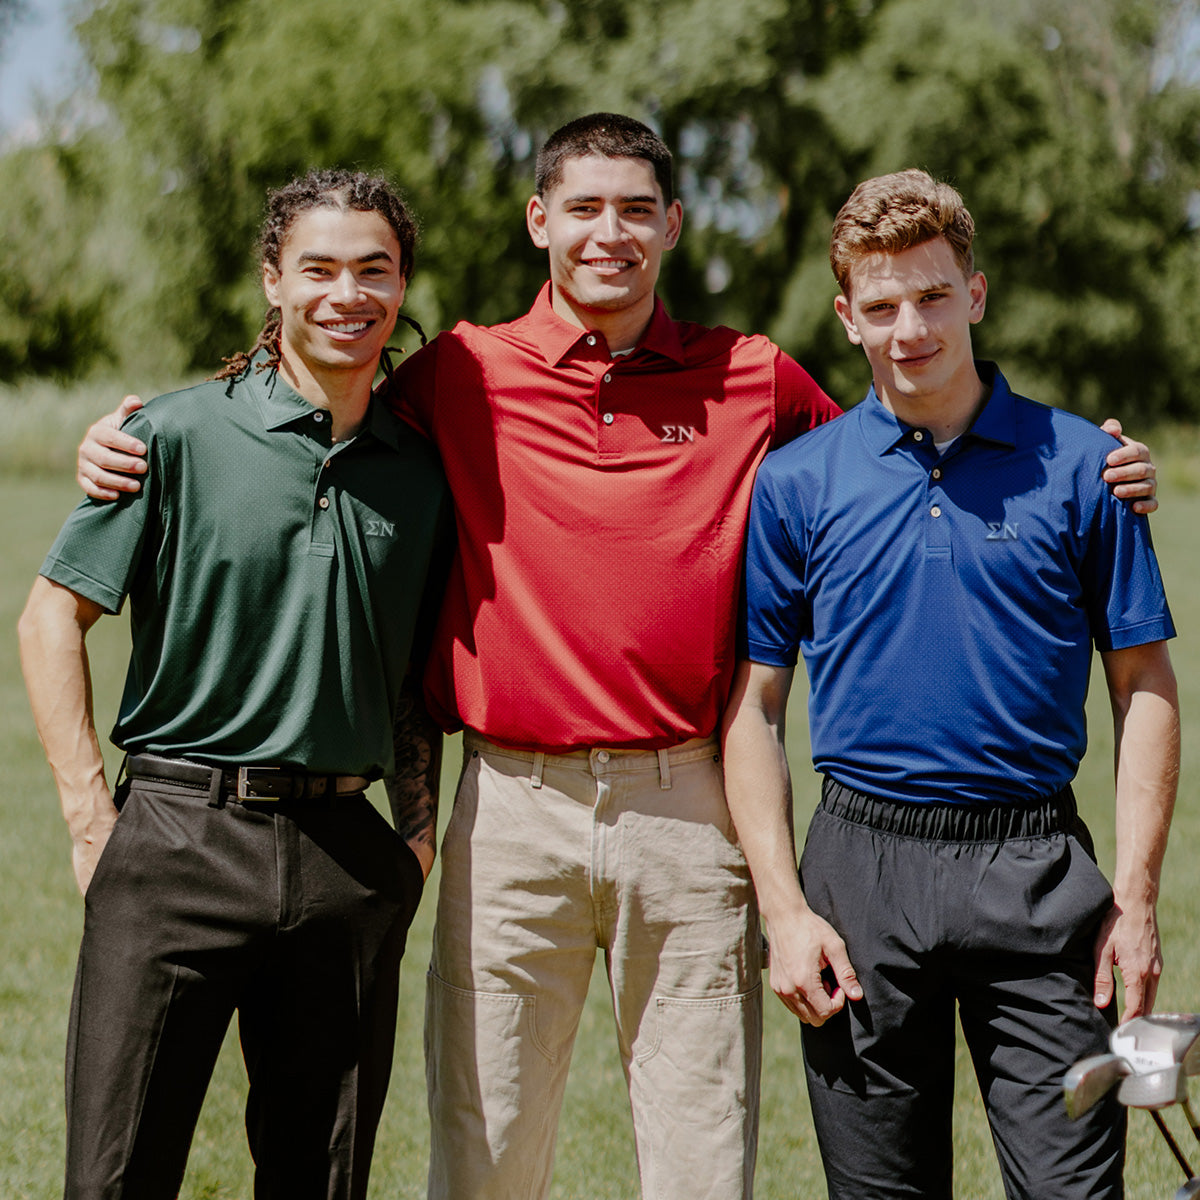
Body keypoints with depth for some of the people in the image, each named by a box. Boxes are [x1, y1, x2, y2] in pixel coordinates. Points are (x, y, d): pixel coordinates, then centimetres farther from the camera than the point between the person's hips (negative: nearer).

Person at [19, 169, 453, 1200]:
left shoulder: (419, 470, 11)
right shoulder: (181, 435, -3)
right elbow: (54, 616, -1)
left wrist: (417, 826, 9)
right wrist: (92, 816, -7)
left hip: (348, 860, 4)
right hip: (180, 839, -4)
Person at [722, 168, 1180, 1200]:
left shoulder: (1081, 465, 2)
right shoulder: (796, 483, 3)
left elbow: (1145, 688, 5)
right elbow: (754, 707, 5)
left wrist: (1136, 896, -3)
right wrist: (785, 908, -4)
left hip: (1037, 879, -1)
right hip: (862, 871, 1)